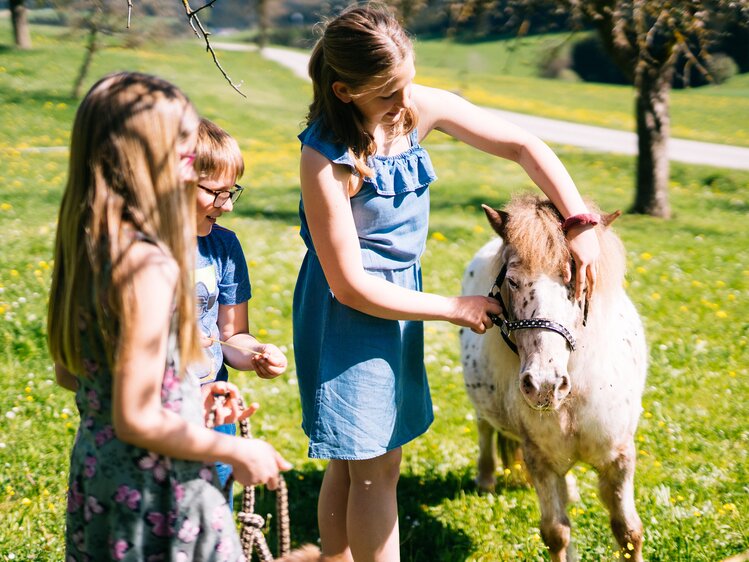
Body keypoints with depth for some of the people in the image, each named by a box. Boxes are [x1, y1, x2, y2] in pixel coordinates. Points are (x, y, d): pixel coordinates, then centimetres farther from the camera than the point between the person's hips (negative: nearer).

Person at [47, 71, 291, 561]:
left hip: (96, 466, 9)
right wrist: (238, 452, -12)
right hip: (154, 490, -8)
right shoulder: (148, 266, -25)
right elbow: (138, 421, -24)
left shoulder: (87, 244, 1)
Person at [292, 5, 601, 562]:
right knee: (375, 469, 0)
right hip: (350, 311, -6)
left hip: (401, 291, 7)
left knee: (352, 463, 17)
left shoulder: (420, 108, -9)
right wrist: (457, 309, -16)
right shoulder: (325, 160, -25)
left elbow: (524, 147, -3)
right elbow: (351, 287, -22)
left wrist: (580, 223, -14)